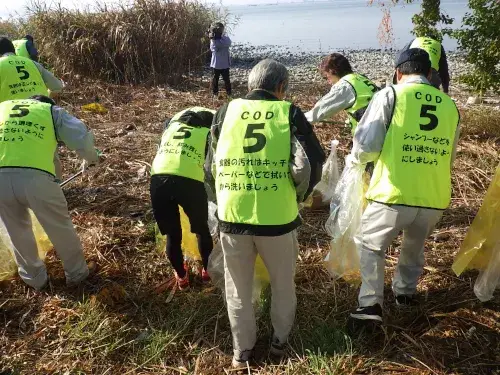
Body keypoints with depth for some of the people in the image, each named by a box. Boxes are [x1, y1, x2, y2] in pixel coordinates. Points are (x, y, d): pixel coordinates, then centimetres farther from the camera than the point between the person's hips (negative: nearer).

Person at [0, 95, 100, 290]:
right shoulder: (52, 111, 21)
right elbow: (81, 138, 9)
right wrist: (91, 158, 29)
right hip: (35, 177, -3)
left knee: (18, 230, 25)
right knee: (59, 227, 18)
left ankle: (34, 277, 41)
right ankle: (77, 272, 36)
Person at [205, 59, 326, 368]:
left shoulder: (226, 112, 4)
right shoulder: (289, 113, -2)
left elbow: (211, 167, 8)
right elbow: (312, 164, -9)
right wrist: (299, 195, 9)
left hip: (232, 216, 2)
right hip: (277, 217, -1)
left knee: (239, 289, 20)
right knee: (283, 284, 23)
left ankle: (242, 349, 34)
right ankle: (280, 340, 40)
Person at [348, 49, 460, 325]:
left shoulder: (390, 95, -4)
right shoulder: (450, 106, 10)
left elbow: (366, 146, -11)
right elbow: (448, 158, 18)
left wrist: (355, 158, 10)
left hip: (394, 195, -4)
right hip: (435, 199, 5)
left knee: (370, 244, 18)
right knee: (414, 246, 30)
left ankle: (371, 304, 12)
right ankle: (405, 292, 46)